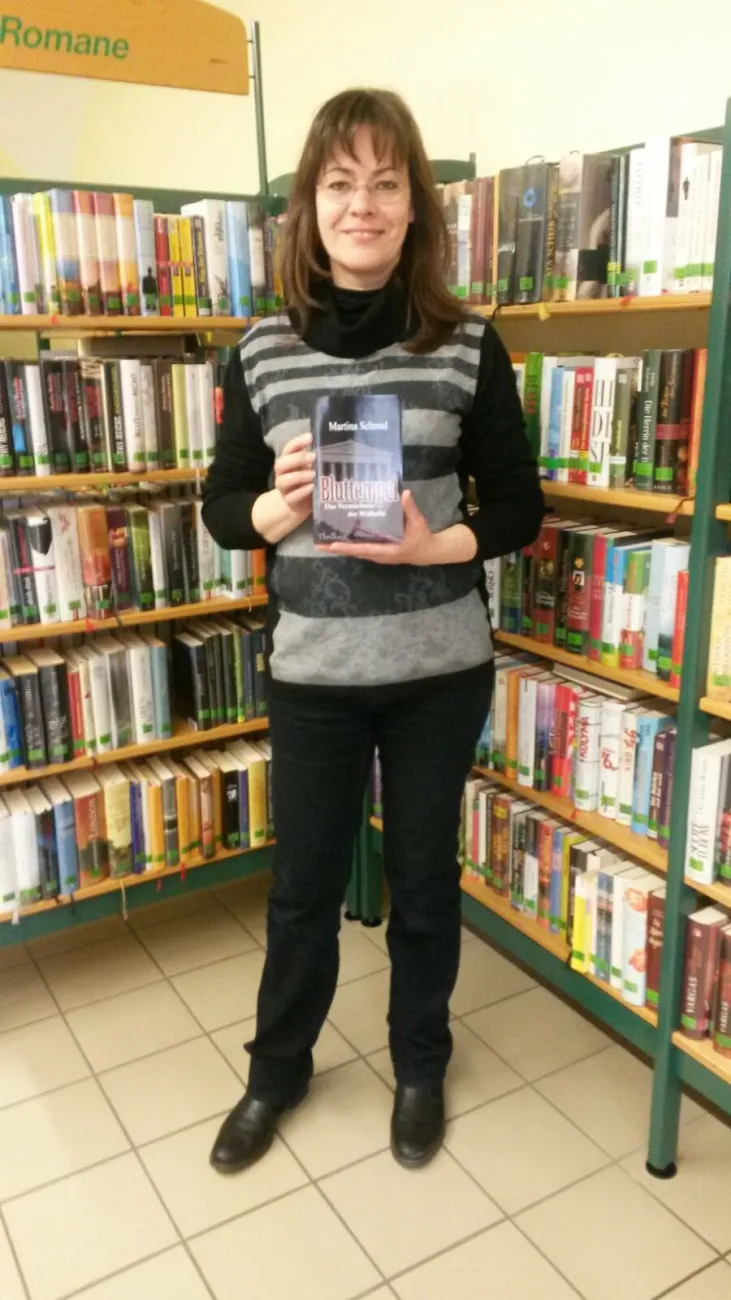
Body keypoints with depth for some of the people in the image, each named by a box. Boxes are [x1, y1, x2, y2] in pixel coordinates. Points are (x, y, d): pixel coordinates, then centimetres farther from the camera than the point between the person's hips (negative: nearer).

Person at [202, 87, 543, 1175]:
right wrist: (278, 507, -18)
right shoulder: (263, 350, -1)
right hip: (313, 674, 1)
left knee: (423, 877, 17)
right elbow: (221, 510, 3)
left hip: (441, 671, 0)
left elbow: (520, 508, 0)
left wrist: (433, 546, -19)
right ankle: (277, 1070, 42)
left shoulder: (469, 346, -4)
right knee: (304, 884, 15)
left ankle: (420, 1068, 43)